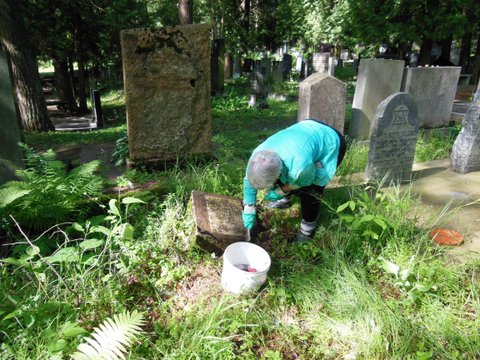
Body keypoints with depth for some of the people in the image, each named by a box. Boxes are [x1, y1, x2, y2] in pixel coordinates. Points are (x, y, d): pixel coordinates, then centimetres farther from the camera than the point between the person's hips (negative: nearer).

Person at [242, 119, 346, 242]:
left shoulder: (299, 167, -43)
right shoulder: (258, 153, -25)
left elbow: (307, 181, -18)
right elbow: (249, 181, -9)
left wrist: (281, 191, -14)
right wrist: (248, 212, -4)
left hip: (332, 143, -6)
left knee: (309, 190, -11)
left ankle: (308, 228, 12)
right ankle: (285, 200, 40)